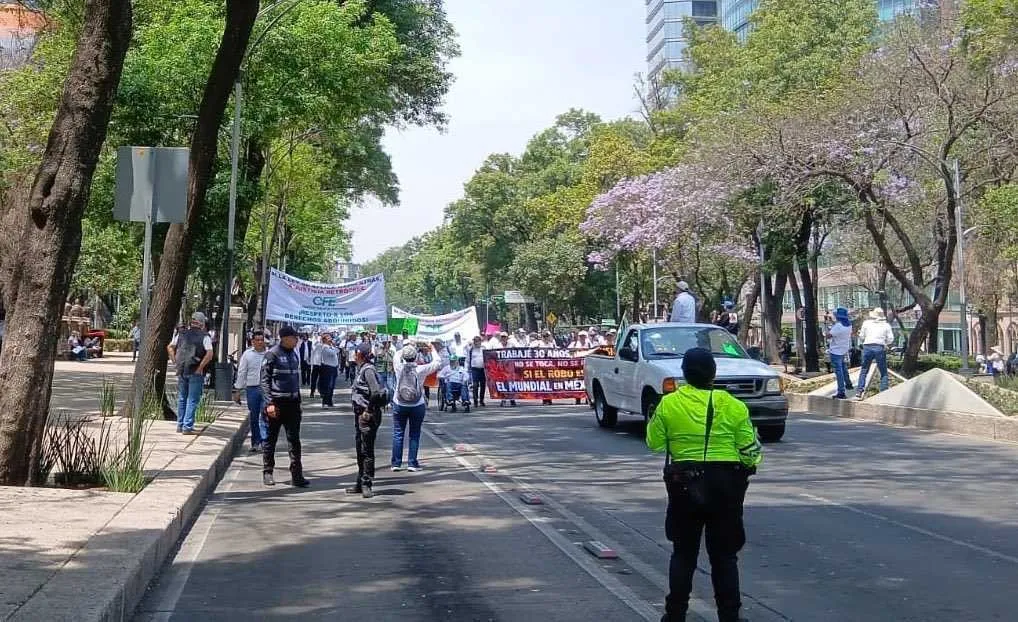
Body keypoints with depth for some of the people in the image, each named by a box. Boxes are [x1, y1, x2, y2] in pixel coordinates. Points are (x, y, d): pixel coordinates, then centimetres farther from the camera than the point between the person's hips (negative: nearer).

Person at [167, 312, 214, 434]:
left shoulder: (182, 334, 7)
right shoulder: (204, 336, -7)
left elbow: (170, 347, 12)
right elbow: (210, 353, -19)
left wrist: (175, 362, 11)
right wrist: (200, 367, -12)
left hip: (181, 371, 5)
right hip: (195, 373, -5)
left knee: (181, 399, 16)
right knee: (192, 400, 1)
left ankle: (180, 425, 23)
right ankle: (187, 427, 0)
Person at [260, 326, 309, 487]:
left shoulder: (294, 354, 12)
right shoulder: (272, 354, -8)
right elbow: (265, 380, -11)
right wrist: (269, 403, -18)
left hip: (293, 403, 6)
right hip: (276, 403, -6)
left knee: (294, 440, 4)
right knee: (270, 439, 6)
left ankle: (297, 475, 6)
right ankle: (267, 472, 17)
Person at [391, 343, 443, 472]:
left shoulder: (399, 367, -10)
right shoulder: (421, 369, -13)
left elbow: (397, 355, 12)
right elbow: (437, 363, 0)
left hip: (399, 405, 1)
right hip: (417, 406, -1)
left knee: (398, 434, 8)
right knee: (414, 435, 7)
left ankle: (396, 463, 9)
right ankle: (412, 463, 7)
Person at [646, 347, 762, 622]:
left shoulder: (668, 404, -7)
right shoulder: (733, 406, -7)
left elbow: (655, 444, 1)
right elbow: (749, 449, -4)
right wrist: (749, 467, 17)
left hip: (684, 484, 0)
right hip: (725, 484, 0)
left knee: (683, 553, 13)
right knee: (724, 555, 10)